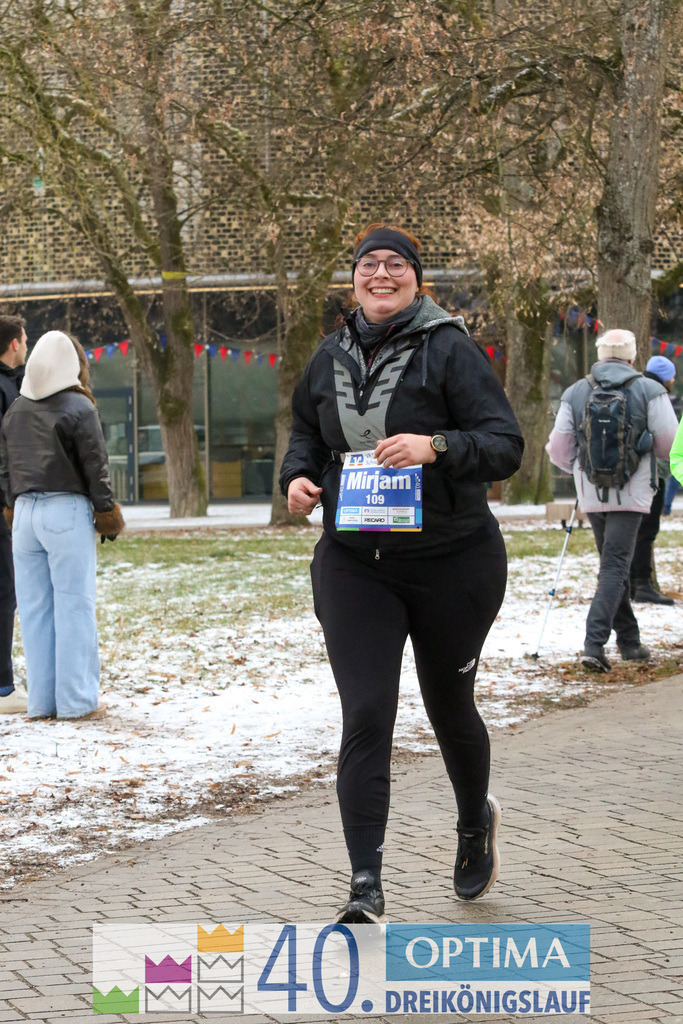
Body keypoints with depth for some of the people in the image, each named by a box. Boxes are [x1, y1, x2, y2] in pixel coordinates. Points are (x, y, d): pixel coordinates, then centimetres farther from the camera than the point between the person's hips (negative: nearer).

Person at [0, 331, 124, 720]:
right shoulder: (78, 407, -6)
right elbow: (96, 466, -6)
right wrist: (107, 513, 1)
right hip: (67, 511, -5)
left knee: (34, 608, 7)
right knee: (74, 604, -2)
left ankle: (42, 700, 9)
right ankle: (76, 699, -1)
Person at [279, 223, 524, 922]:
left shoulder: (450, 351, -9)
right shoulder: (331, 359, 5)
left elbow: (505, 445, -14)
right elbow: (306, 434, 21)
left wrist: (435, 446, -31)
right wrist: (298, 477, 0)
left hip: (453, 562, -2)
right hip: (354, 563, 2)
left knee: (449, 706, 15)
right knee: (365, 718, -9)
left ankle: (476, 821, 46)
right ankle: (365, 890, -9)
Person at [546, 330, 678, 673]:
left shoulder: (575, 393, 3)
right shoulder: (649, 390, -4)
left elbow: (559, 448, 3)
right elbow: (669, 444, -4)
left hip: (591, 494, 4)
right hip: (630, 493, -3)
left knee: (614, 564, 17)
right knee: (615, 565, -5)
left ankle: (629, 641, 24)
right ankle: (594, 643, -19)